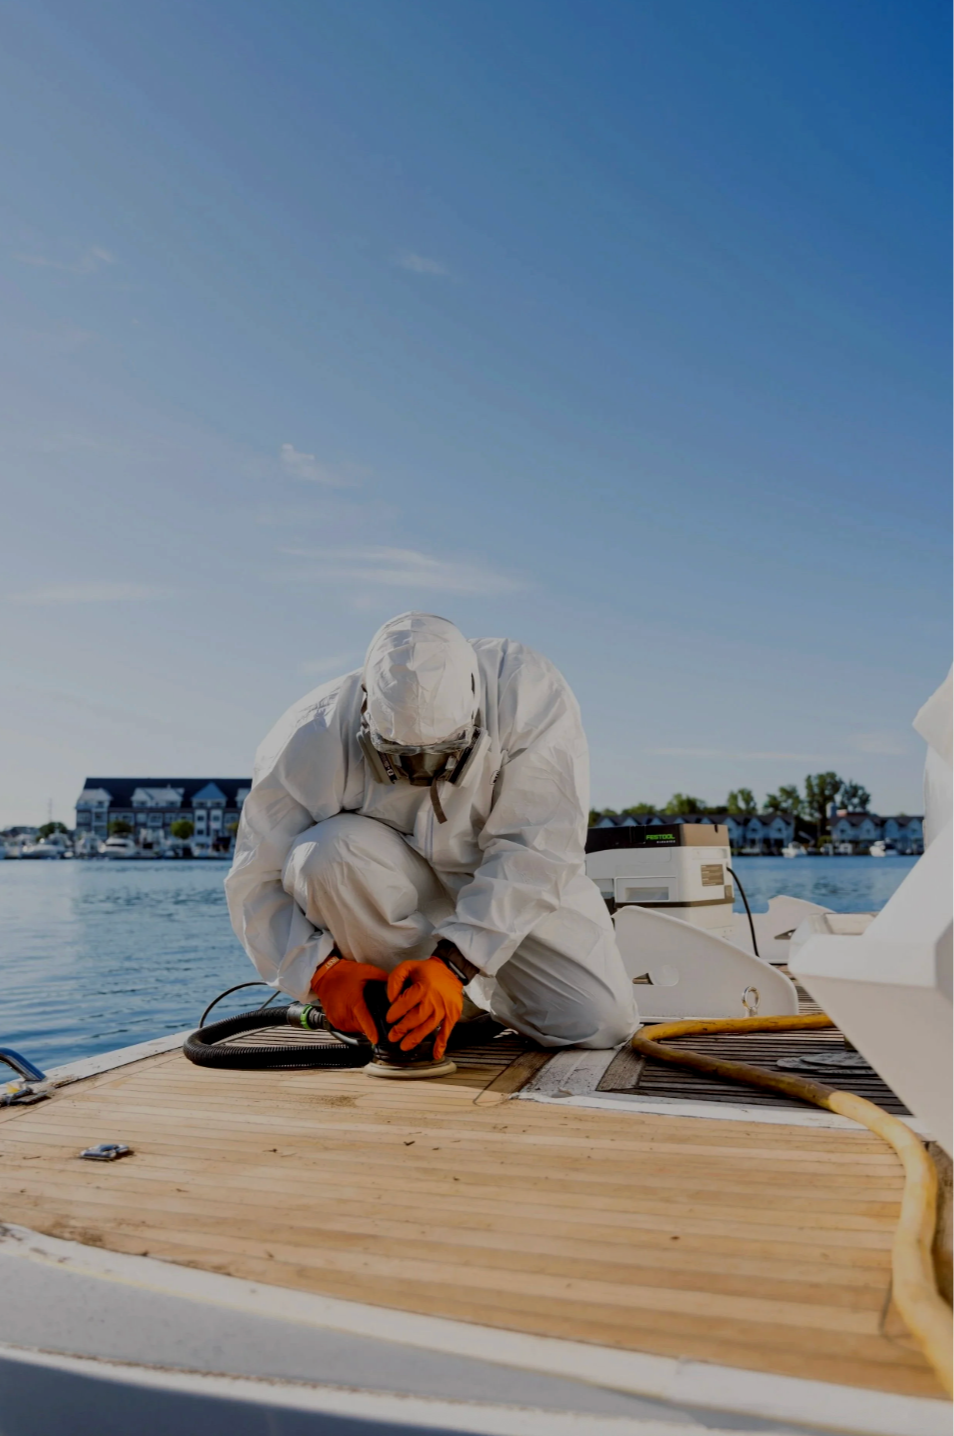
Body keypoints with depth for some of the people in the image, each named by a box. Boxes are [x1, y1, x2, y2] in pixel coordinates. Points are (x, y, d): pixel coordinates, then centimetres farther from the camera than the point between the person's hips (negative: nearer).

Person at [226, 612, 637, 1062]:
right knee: (330, 855, -34)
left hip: (514, 886, 1)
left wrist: (453, 964, -39)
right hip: (397, 881, 0)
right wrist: (325, 969, -34)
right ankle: (402, 1009, -9)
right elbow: (257, 881, -19)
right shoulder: (312, 743, -27)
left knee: (600, 1024, -12)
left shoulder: (528, 690, -29)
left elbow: (535, 850, -31)